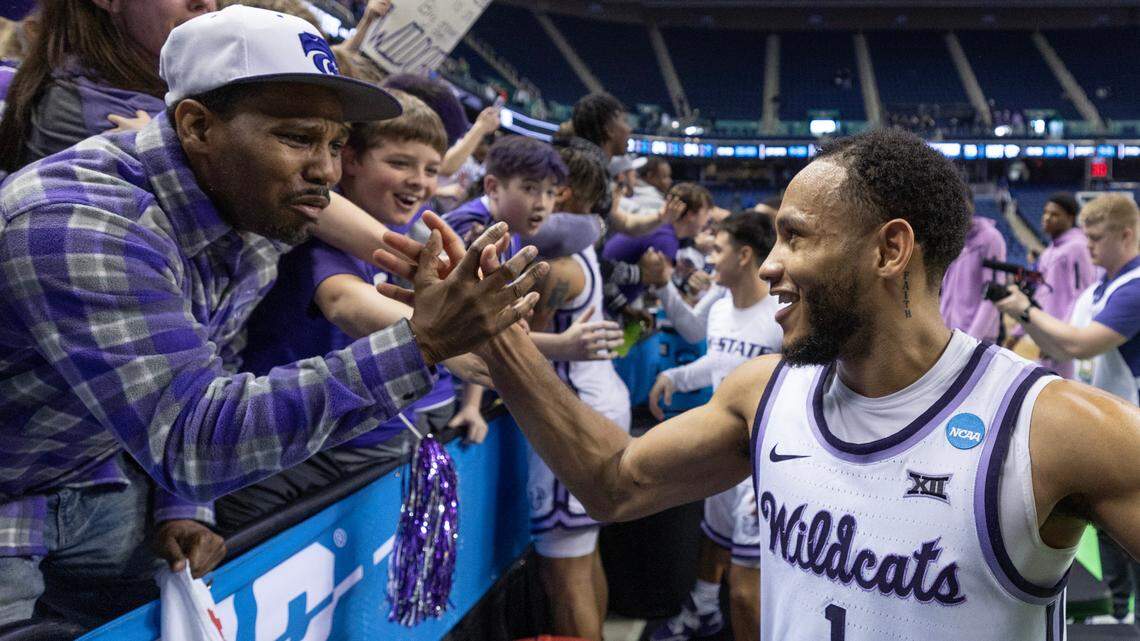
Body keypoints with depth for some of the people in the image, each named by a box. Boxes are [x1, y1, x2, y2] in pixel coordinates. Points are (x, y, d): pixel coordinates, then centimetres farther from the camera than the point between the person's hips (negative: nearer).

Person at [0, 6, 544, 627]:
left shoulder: (255, 216, -7)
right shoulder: (78, 225, -32)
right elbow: (187, 435, -38)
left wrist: (181, 500, -5)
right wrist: (419, 344, -43)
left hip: (96, 482, 7)